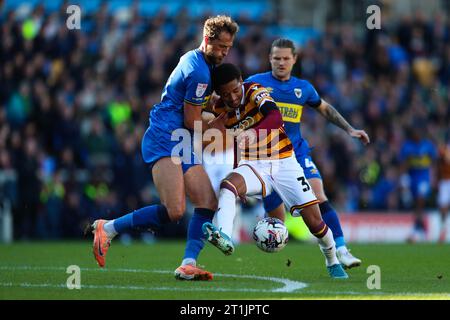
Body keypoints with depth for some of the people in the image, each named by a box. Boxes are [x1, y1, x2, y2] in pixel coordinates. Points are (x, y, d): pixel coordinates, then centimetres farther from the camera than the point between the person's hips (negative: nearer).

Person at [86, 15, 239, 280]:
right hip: (164, 141, -11)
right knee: (175, 211, -22)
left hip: (182, 146, 11)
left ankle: (188, 264, -8)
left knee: (209, 202, -2)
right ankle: (108, 229, -8)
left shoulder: (195, 61, 15)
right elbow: (192, 122, -13)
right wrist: (222, 123, 3)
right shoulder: (198, 71, -17)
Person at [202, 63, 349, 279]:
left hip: (283, 162, -2)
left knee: (313, 218, -6)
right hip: (254, 166, 2)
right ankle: (224, 237, -54)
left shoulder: (255, 91, -15)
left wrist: (254, 133, -54)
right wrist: (239, 180, 9)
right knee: (228, 184, -32)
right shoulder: (220, 110, 0)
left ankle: (333, 262, 20)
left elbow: (275, 116, -36)